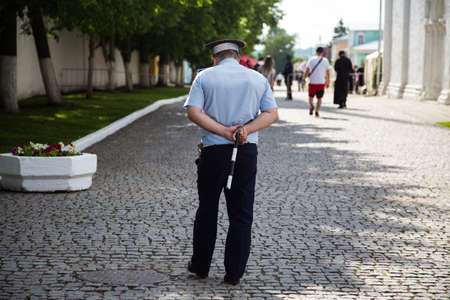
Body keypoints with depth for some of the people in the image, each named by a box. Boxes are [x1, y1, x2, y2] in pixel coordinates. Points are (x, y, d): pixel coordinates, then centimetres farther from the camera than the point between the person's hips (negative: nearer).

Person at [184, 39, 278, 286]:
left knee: (207, 210, 13)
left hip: (214, 151, -1)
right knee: (241, 214, 6)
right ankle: (234, 273, 7)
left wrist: (223, 131, -12)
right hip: (247, 151, 1)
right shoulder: (258, 79, 9)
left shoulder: (204, 77, 2)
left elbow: (193, 112, -11)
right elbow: (271, 113, 0)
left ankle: (200, 266, 23)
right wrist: (246, 129, -10)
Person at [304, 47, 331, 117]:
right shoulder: (325, 60, 2)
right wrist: (327, 82, 11)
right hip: (321, 82, 0)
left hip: (312, 82, 0)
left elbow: (307, 70, -4)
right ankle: (317, 111, 0)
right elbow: (328, 72, 3)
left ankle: (311, 105, -12)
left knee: (311, 96, 15)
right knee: (319, 98, 9)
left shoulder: (311, 59, 0)